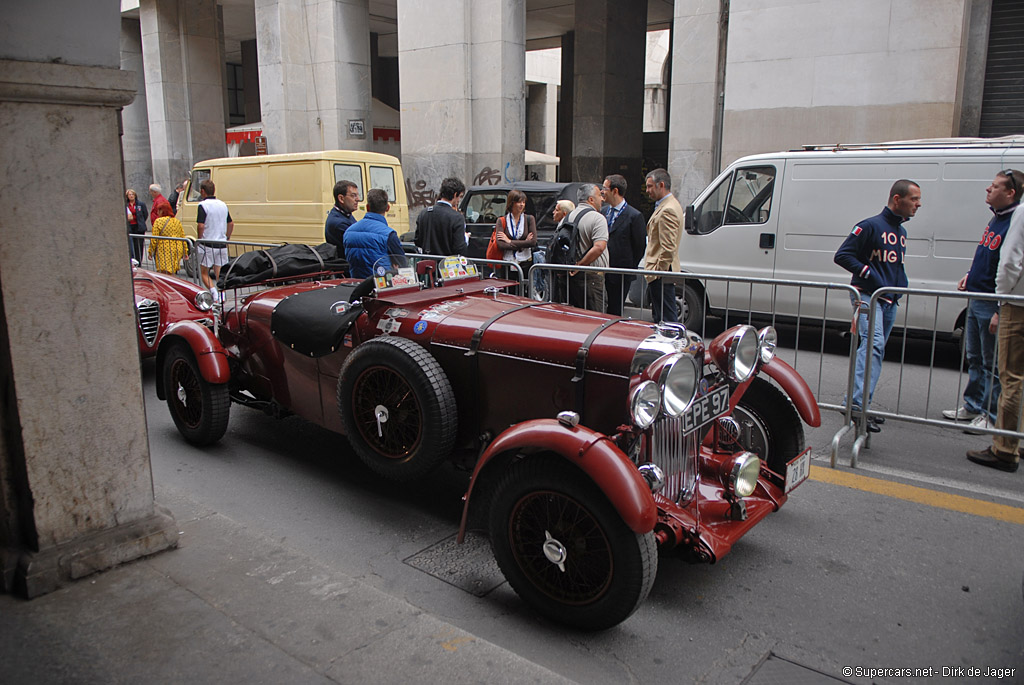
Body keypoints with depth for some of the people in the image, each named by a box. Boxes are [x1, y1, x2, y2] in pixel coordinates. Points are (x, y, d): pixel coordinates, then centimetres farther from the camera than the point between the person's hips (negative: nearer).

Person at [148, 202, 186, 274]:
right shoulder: (177, 221, 13)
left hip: (164, 250, -6)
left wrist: (150, 252, 0)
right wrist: (185, 253, 15)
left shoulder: (158, 221, -4)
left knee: (164, 274, -7)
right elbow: (183, 238, 13)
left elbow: (154, 239, -7)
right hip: (177, 250, 6)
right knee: (171, 273, 13)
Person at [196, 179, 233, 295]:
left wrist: (199, 240, -5)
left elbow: (201, 226, -18)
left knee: (204, 273, 3)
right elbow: (231, 224, 15)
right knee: (219, 274, 13)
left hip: (207, 245, -5)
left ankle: (214, 291, -17)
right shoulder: (223, 205, 10)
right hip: (222, 245, 5)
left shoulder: (203, 205, -11)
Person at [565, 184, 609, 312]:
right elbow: (599, 247, -23)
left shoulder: (567, 217, 13)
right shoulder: (598, 218, -11)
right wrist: (579, 265, -15)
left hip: (571, 275, 8)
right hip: (591, 277, -8)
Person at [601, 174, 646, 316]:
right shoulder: (604, 211, 10)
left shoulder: (634, 216, -9)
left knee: (615, 310, 1)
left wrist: (629, 269, -2)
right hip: (603, 271, 6)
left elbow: (640, 246, -5)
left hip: (620, 276, -6)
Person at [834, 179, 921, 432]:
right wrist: (869, 274, -17)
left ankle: (860, 403, 19)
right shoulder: (871, 226, -8)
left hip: (890, 300, 9)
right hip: (868, 297, -9)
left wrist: (901, 283, 15)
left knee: (875, 349, 11)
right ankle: (858, 402, -36)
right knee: (874, 343, -26)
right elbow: (842, 255, -12)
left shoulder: (901, 231, 19)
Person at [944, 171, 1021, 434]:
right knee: (974, 358, 18)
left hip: (992, 304, -9)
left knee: (992, 363, 2)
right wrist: (970, 275, 10)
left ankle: (989, 415, 12)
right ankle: (973, 405, 30)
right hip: (976, 299, 9)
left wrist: (1001, 312, -23)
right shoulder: (996, 219, 10)